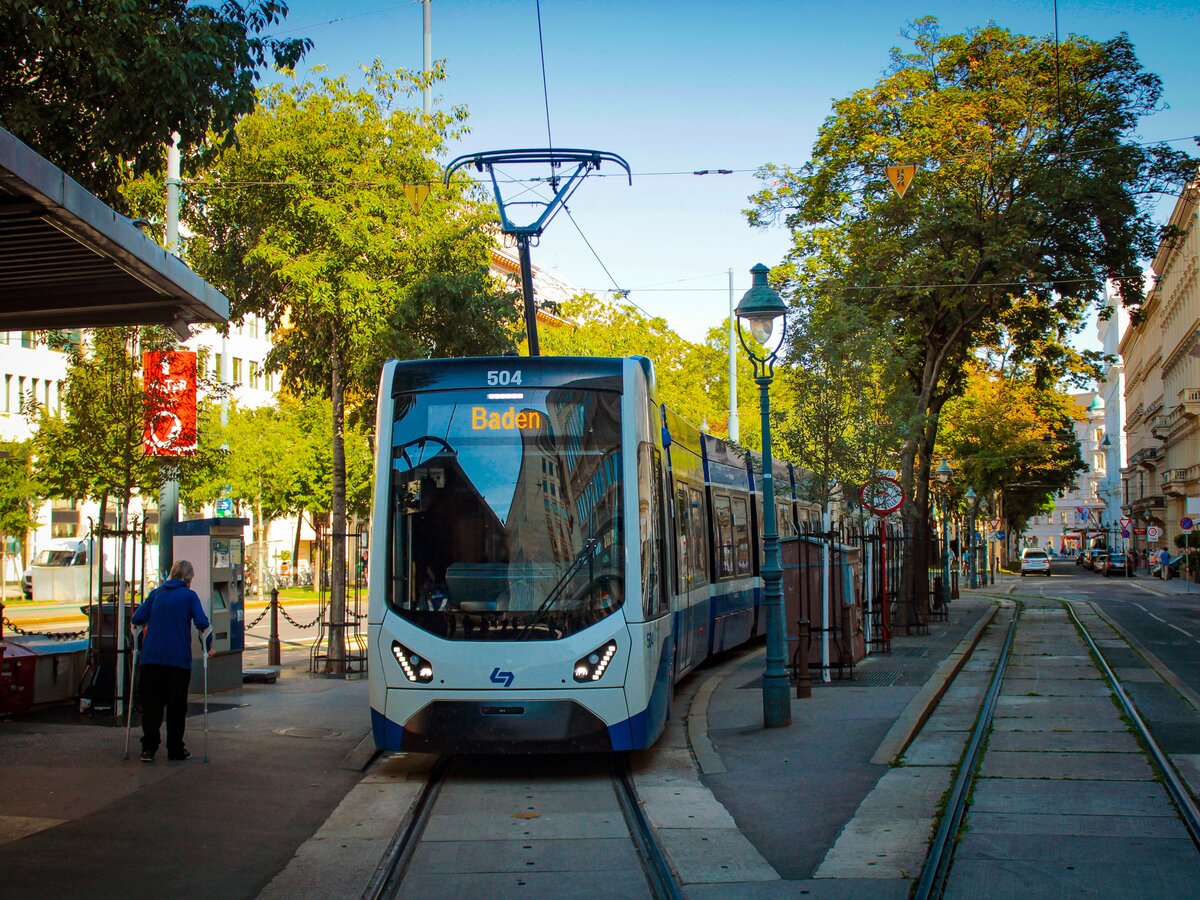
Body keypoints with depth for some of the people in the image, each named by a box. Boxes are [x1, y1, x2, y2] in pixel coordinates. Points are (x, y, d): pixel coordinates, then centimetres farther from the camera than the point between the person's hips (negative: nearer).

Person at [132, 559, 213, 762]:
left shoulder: (156, 593, 12)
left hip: (151, 657, 3)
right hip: (179, 659, -3)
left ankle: (148, 748, 0)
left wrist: (138, 645, 20)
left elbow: (137, 619, 6)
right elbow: (202, 623, -9)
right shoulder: (189, 595, 1)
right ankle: (175, 750, 11)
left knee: (151, 703, 7)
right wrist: (208, 646, 2)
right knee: (176, 705, 7)